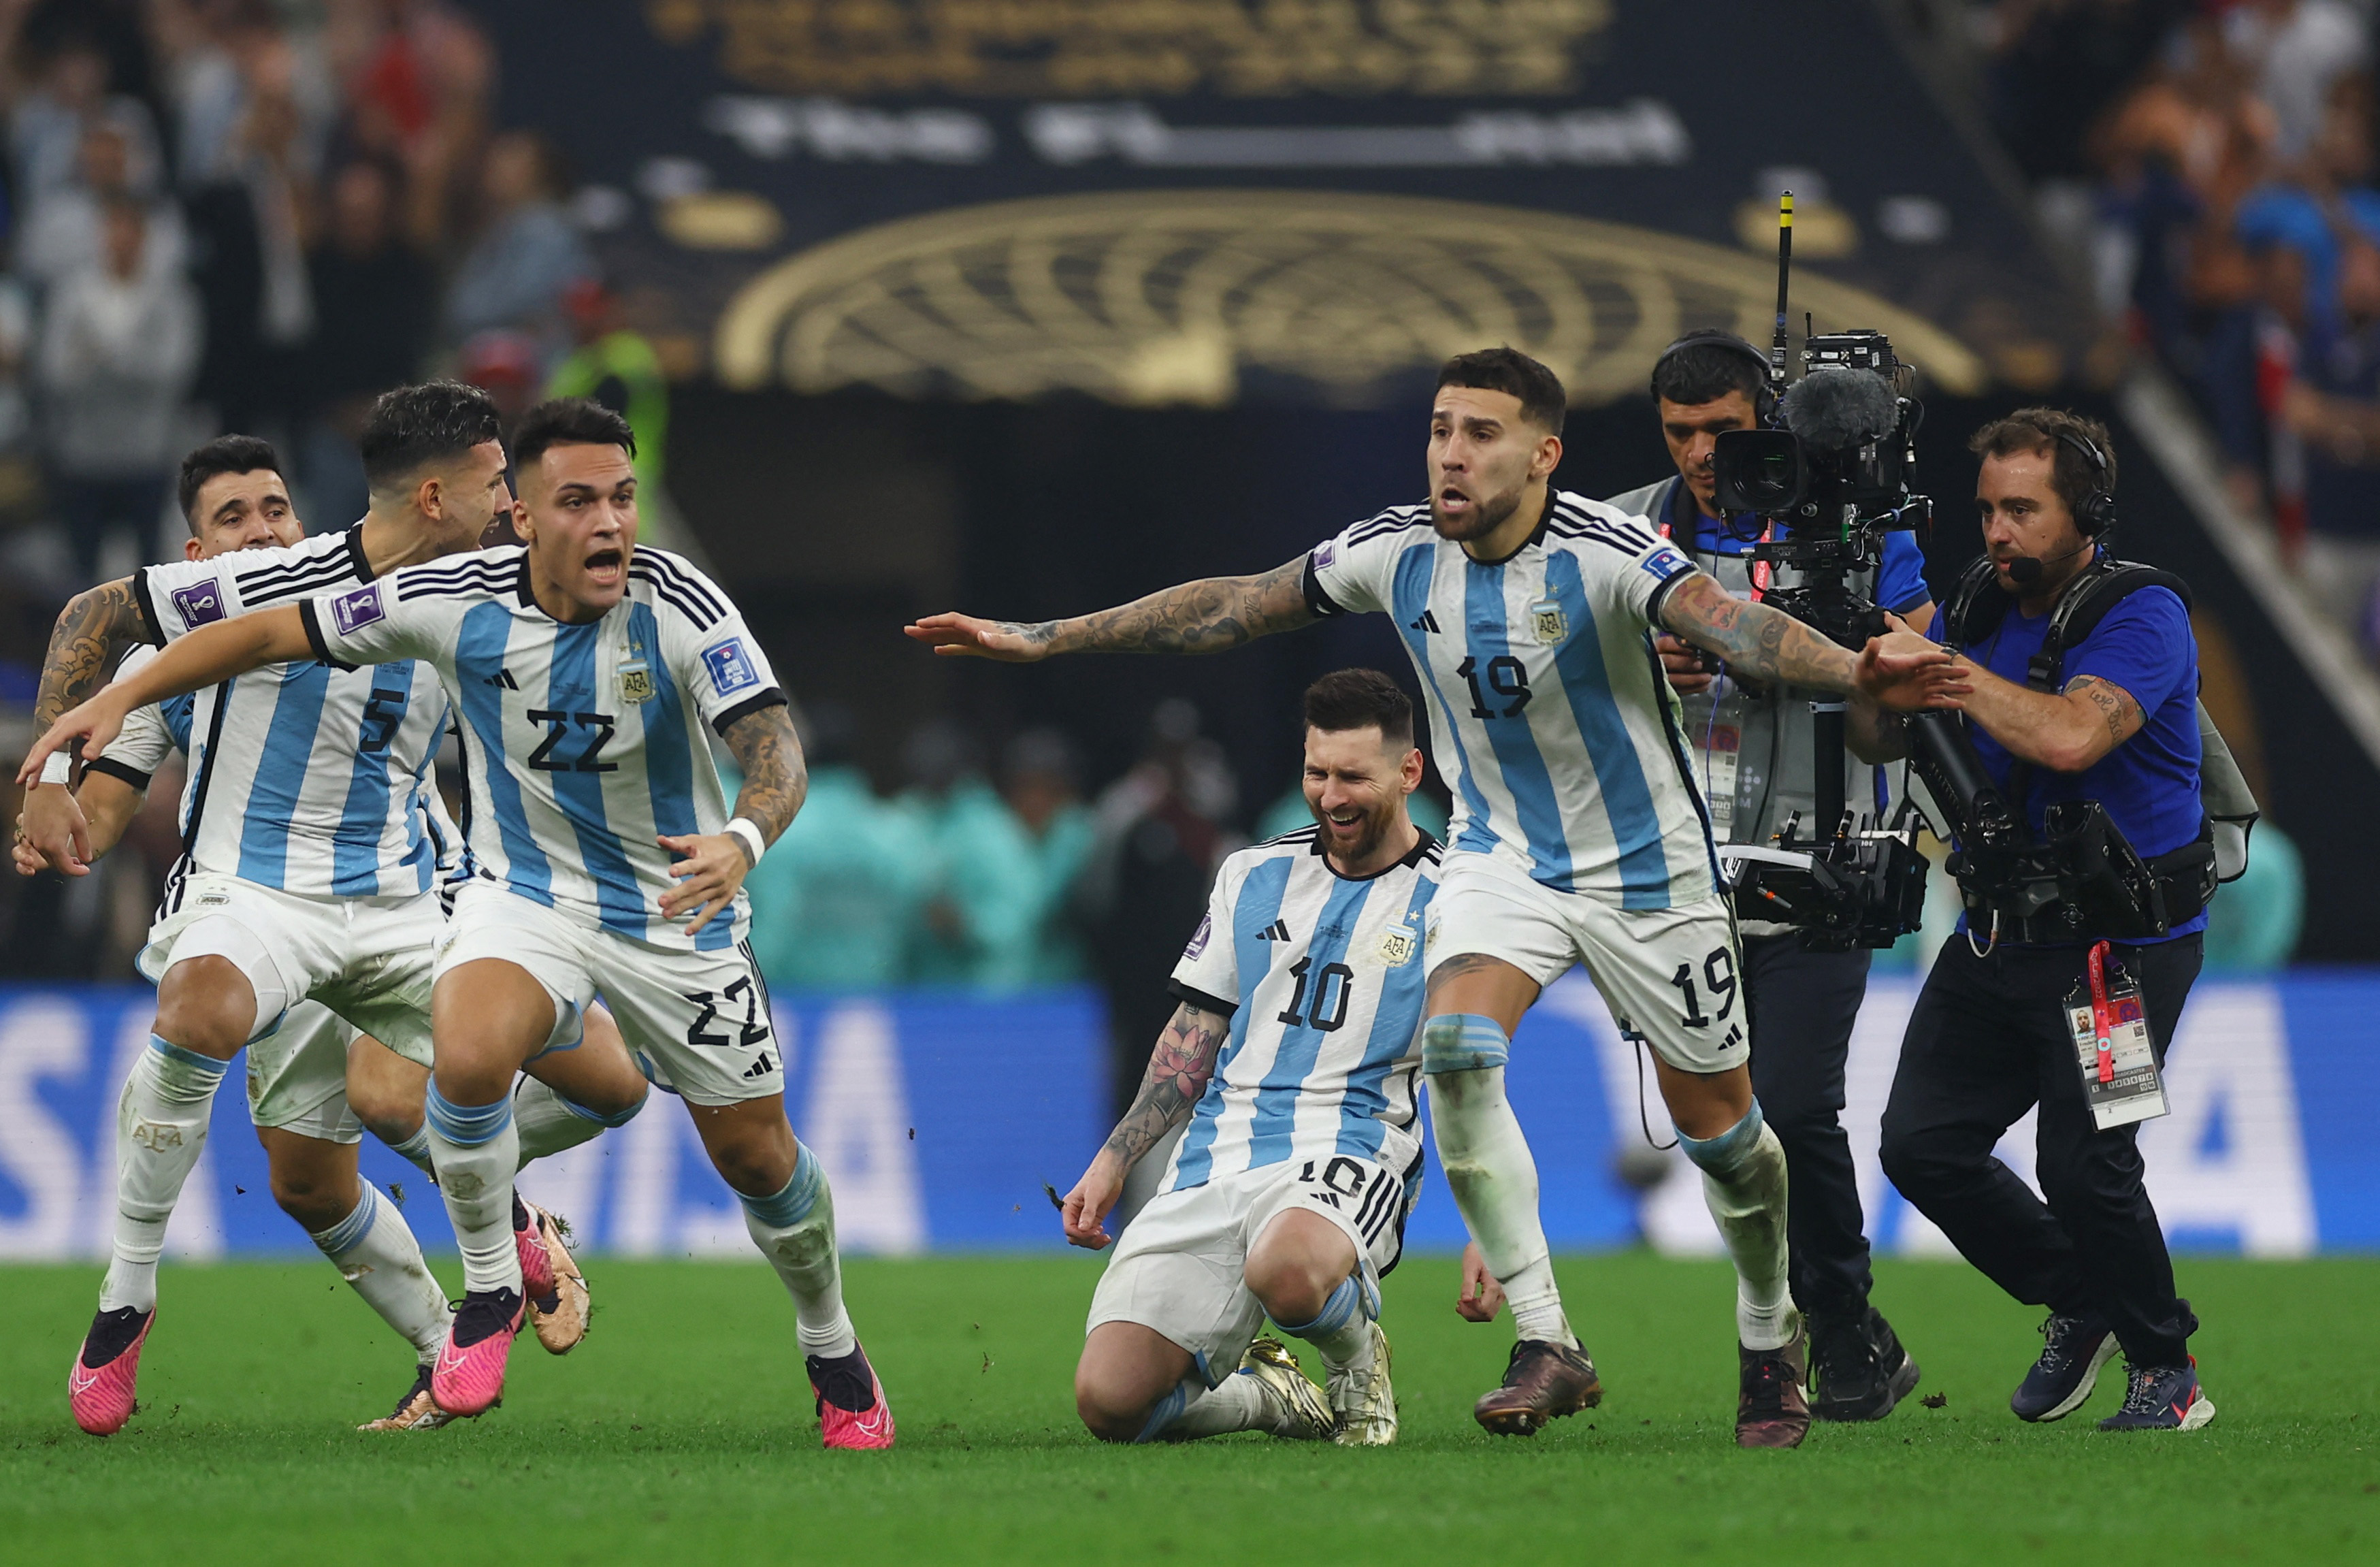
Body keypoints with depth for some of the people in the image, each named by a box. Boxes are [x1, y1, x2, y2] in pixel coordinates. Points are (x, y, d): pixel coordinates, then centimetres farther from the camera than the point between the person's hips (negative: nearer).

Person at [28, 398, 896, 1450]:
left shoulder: (679, 605, -22)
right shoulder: (456, 601, -17)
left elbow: (774, 748, -29)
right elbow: (274, 632, -7)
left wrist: (745, 839, -51)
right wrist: (119, 697, -13)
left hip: (677, 910, 0)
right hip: (524, 891, 0)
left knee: (756, 1155, 6)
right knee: (467, 1053, -31)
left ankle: (833, 1351, 36)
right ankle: (489, 1288, -6)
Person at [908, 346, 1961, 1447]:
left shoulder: (1605, 552, -25)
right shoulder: (1398, 552, -10)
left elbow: (1726, 620, -41)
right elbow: (1233, 608, 1)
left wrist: (1855, 674, -61)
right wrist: (1039, 640, 3)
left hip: (1645, 869, -3)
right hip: (1502, 853, 3)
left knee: (1716, 1122, 4)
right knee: (1456, 1047, -24)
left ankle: (1771, 1340, 32)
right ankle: (1545, 1345, -17)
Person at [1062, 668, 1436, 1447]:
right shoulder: (1254, 876, 15)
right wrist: (1113, 1162, 12)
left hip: (1346, 1156, -4)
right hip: (1215, 1165, 4)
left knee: (1287, 1270, -43)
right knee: (1108, 1400, -17)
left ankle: (1359, 1353, -6)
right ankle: (1261, 1394, 16)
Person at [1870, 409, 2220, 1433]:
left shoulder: (2142, 615, -14)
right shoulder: (1983, 607, 6)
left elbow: (2070, 736, -31)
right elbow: (1884, 737, 10)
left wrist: (1941, 665, -25)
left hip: (2121, 941, -7)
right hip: (2000, 933, 7)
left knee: (2083, 1163, -16)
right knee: (1922, 1141, 1)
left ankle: (2166, 1369, 3)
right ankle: (2080, 1306, 21)